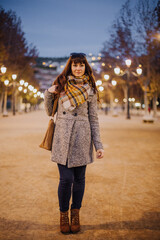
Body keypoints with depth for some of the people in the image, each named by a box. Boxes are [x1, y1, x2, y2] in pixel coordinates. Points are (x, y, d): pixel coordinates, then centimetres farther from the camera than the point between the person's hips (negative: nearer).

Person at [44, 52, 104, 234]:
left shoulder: (90, 90, 5)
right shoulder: (60, 84, 7)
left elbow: (93, 119, 6)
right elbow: (49, 112, 12)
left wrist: (98, 145, 0)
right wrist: (48, 93, -5)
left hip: (82, 138, 1)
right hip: (63, 137, 0)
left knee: (79, 177, 7)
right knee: (66, 179, -5)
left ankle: (75, 214, 27)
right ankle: (63, 214, 18)